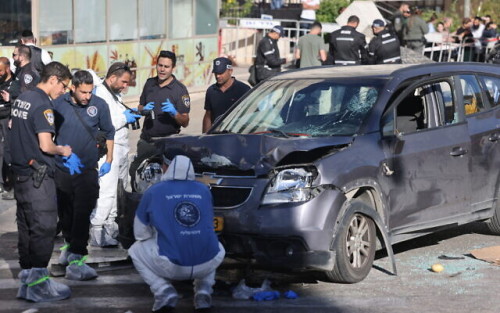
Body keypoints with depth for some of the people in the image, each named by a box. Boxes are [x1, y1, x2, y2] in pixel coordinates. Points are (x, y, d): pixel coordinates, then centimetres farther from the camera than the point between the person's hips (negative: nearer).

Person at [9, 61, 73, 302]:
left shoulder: (22, 98, 11)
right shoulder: (43, 105, -17)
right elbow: (46, 145, -24)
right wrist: (63, 151, -2)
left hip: (20, 172, 9)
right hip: (38, 175, -9)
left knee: (26, 228, 13)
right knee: (44, 228, -4)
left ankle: (26, 278, 19)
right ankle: (38, 284, -3)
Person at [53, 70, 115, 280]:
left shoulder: (99, 105, -6)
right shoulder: (58, 105, -6)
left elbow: (109, 133, 9)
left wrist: (109, 160, 9)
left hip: (87, 169, -1)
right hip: (61, 169, 2)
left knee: (82, 214, -10)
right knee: (65, 213, 14)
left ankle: (75, 259, -12)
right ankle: (70, 245, 37)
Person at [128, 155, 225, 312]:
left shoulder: (153, 192, 4)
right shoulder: (204, 191, 12)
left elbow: (140, 233, 11)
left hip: (172, 266, -3)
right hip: (207, 264, 3)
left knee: (136, 250, 24)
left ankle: (164, 292, 4)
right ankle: (204, 291, 15)